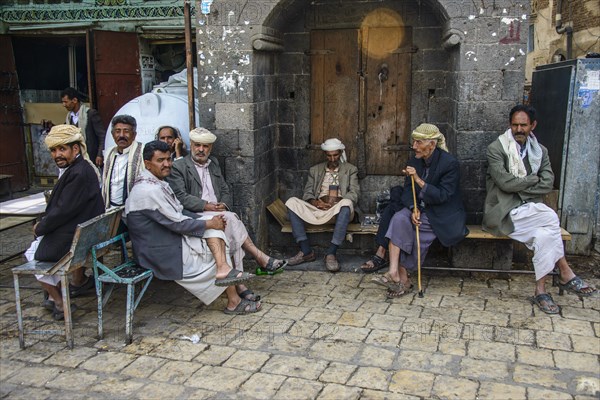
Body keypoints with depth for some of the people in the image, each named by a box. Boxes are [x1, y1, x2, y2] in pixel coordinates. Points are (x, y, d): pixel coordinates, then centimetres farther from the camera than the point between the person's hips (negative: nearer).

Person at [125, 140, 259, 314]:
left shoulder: (157, 184, 11)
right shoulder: (150, 190, -22)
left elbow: (180, 214, 13)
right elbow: (178, 223, -21)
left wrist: (210, 220, 0)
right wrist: (209, 224, -9)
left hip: (169, 240, 9)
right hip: (164, 254, -9)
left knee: (213, 223, -4)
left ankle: (224, 269, -17)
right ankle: (234, 302, 3)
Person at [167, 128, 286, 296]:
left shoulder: (213, 163, 22)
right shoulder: (178, 167, 1)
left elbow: (225, 191, 21)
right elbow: (180, 197, -11)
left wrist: (223, 205, -2)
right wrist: (206, 206, -19)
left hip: (218, 214, 6)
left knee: (233, 235, -27)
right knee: (231, 218, -29)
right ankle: (260, 258, -23)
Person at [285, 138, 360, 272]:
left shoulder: (350, 170, 15)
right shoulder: (315, 170, 21)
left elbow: (354, 194, 3)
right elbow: (307, 193, 13)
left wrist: (337, 203, -15)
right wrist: (315, 202, -10)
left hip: (338, 209, -3)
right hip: (318, 208, 3)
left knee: (346, 203, -38)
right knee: (291, 202, -21)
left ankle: (331, 253, -36)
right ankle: (306, 251, -23)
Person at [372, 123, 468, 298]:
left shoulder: (450, 163, -15)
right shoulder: (414, 161, 3)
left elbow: (442, 196, -20)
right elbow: (407, 191, 3)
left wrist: (419, 180, -29)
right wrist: (414, 208, -17)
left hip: (443, 215, -5)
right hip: (420, 209, 5)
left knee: (407, 229, -26)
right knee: (399, 219, -26)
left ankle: (401, 277, -14)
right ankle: (395, 274, -32)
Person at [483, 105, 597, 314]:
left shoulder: (540, 151, 13)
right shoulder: (496, 149, -4)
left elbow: (547, 183, 0)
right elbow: (505, 182, -16)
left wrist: (519, 185, -9)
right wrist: (533, 179, -3)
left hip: (529, 209, 5)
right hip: (504, 212, -5)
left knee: (544, 234, -29)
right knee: (551, 218, -27)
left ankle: (540, 291, -19)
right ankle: (565, 273, -13)